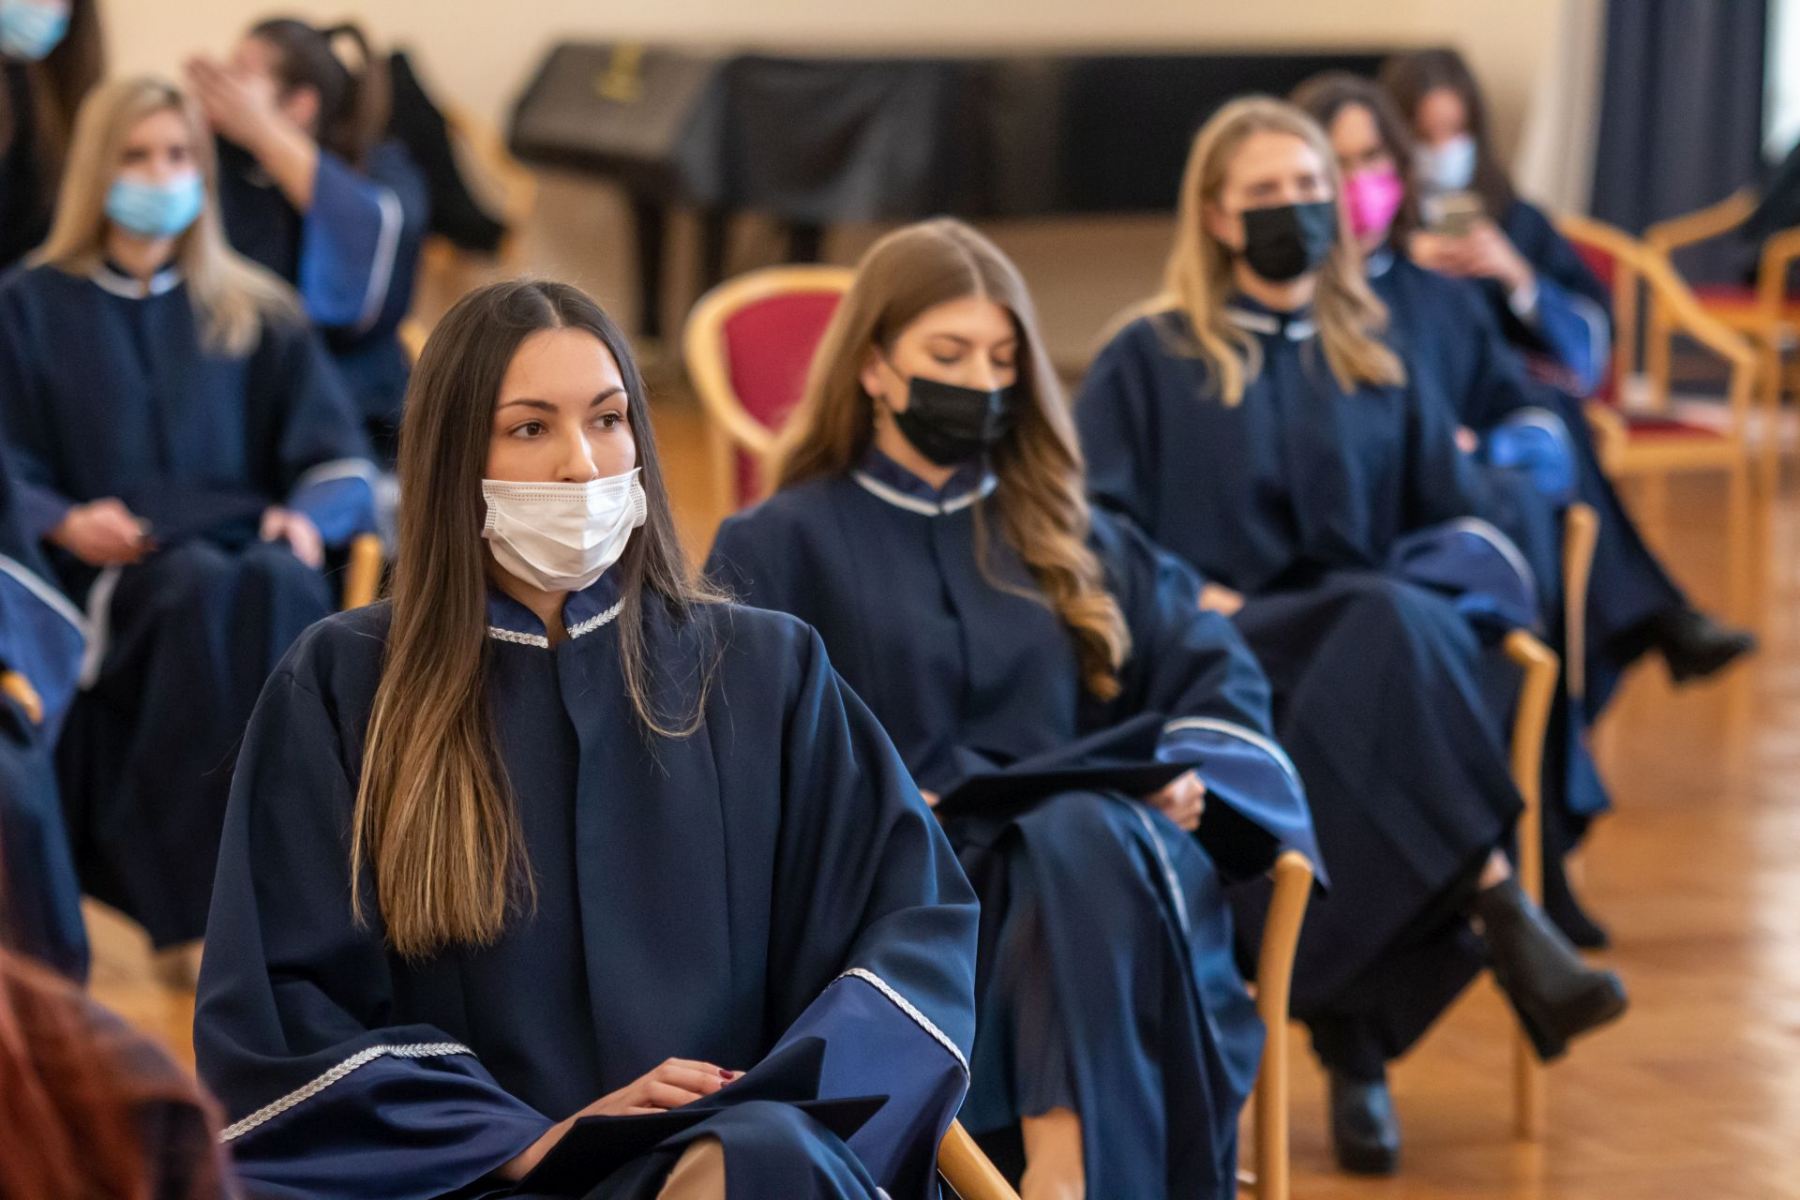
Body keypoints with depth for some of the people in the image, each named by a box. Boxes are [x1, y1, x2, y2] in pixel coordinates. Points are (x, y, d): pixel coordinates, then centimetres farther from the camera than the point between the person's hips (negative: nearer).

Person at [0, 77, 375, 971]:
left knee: (283, 592, -36)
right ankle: (196, 902, -38)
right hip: (109, 570, -2)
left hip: (247, 547, 2)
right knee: (203, 594, -38)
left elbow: (336, 459, 11)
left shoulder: (256, 313, 21)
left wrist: (306, 516, -12)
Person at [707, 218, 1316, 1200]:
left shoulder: (1066, 535, 26)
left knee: (1083, 842, -37)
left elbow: (1214, 669, 17)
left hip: (1096, 845, 3)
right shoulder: (779, 548, 14)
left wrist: (1188, 775, -5)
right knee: (1079, 843, -38)